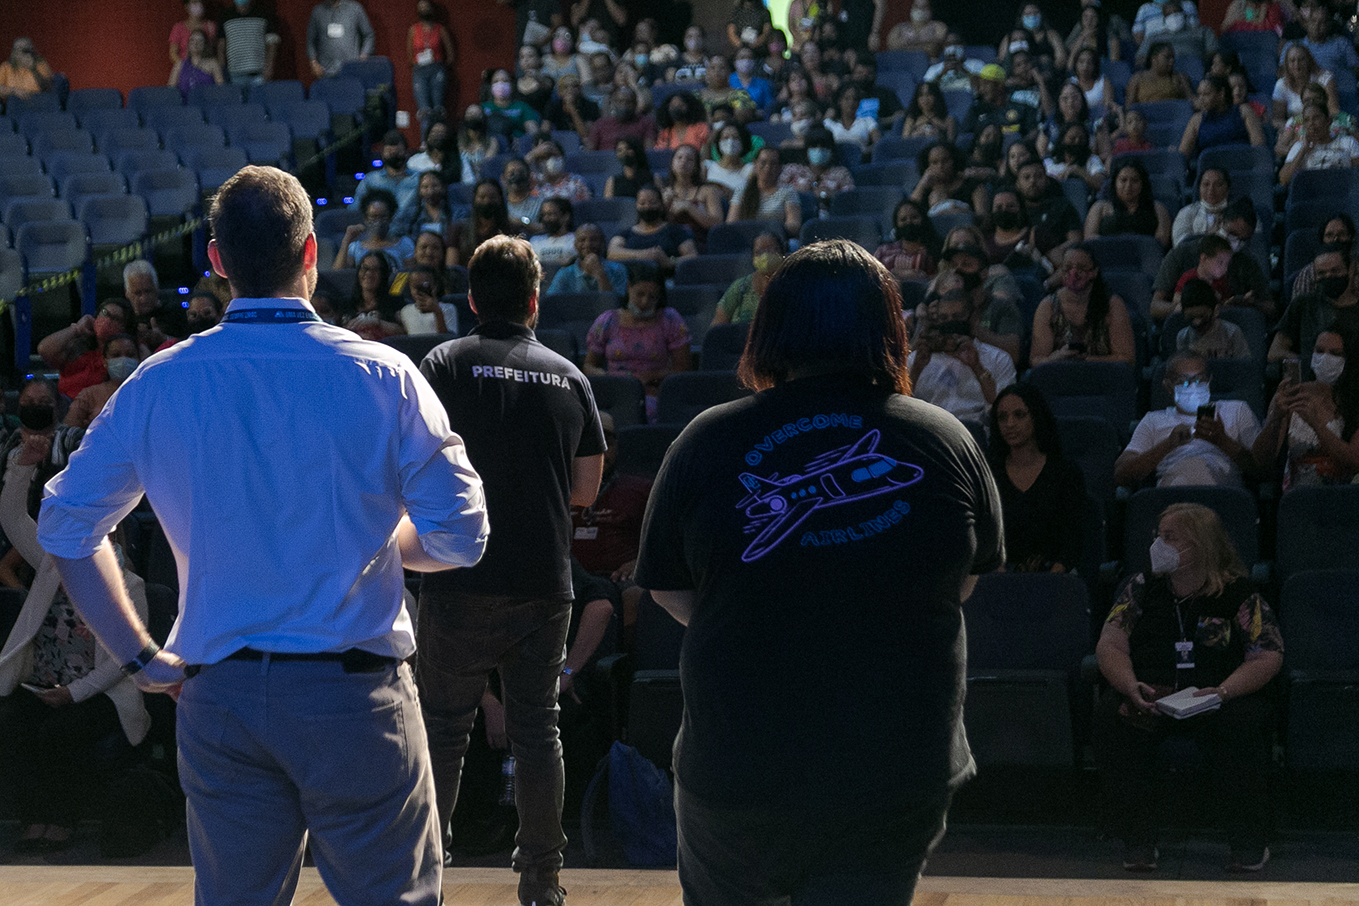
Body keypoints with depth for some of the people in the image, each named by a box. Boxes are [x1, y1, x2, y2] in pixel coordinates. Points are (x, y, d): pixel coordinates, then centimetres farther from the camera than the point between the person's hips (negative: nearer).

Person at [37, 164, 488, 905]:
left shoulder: (157, 386, 0)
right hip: (355, 695, -3)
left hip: (218, 698, 3)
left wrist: (138, 657, 10)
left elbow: (64, 524, 7)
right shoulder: (382, 377, -8)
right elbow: (460, 537, -6)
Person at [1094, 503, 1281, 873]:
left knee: (1242, 721, -35)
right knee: (1111, 716, -30)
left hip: (1215, 699, -2)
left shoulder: (1238, 593, 3)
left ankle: (1249, 843, -21)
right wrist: (1132, 687, -16)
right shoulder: (1141, 588, 12)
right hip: (1148, 698, 2)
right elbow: (1110, 645, 5)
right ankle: (1138, 842, -22)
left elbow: (1269, 655, -2)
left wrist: (1222, 692, -19)